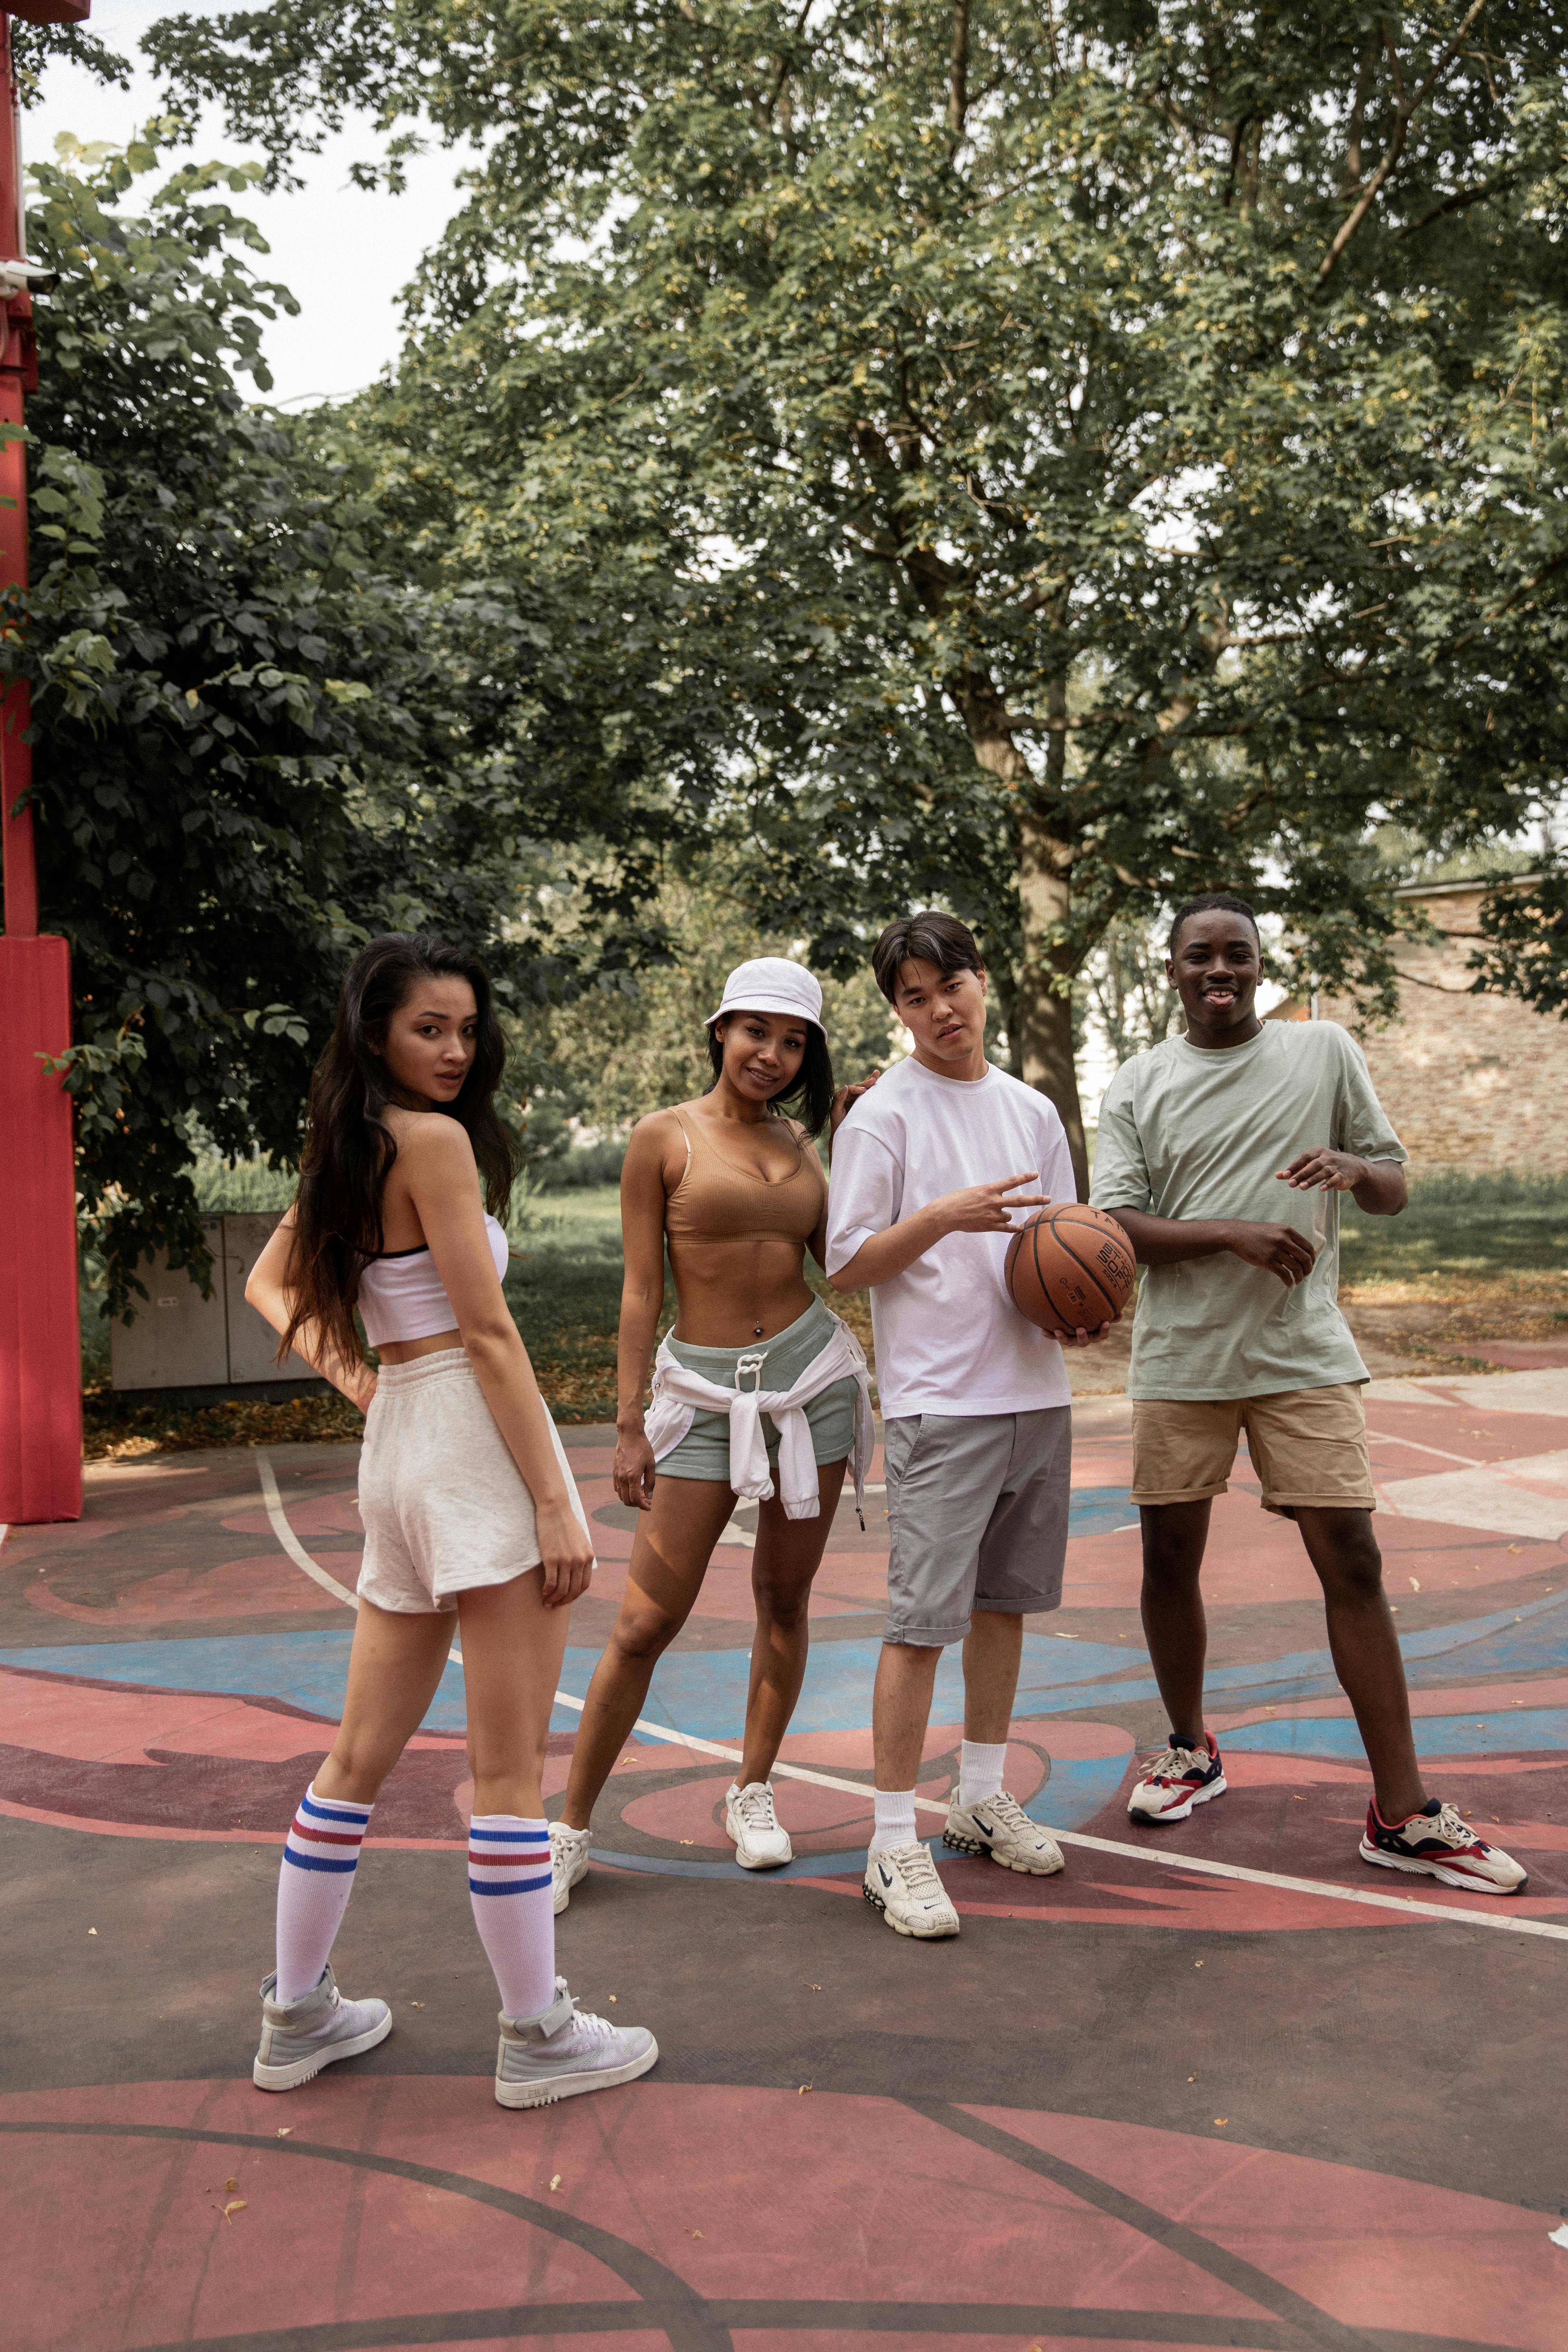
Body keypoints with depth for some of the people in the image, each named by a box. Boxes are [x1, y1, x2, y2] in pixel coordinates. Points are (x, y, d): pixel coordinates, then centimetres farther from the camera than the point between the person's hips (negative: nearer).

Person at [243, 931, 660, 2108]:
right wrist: (555, 1503, -15)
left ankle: (299, 2017, 27)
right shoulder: (435, 1139, -11)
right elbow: (488, 1331, -15)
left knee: (364, 1752, 16)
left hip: (399, 1437, 9)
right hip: (476, 1437, -9)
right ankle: (538, 2037, 11)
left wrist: (350, 1379, 15)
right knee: (510, 1767, 0)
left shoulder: (345, 1150, 13)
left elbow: (269, 1282, 27)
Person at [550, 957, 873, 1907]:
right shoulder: (665, 1137, -2)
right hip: (705, 1391, -4)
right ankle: (573, 1829, 10)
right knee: (646, 1624, -3)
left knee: (785, 1597, 12)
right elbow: (642, 1288, -3)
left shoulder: (800, 1144, 10)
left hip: (812, 1374, 4)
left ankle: (753, 1791, 30)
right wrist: (629, 1426, -6)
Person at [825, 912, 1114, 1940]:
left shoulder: (1033, 1112, 12)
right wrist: (945, 1215, -21)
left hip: (1038, 1392, 6)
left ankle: (983, 1796, 30)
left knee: (1005, 1599, 15)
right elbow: (847, 1265, -8)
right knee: (924, 1616, -8)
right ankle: (896, 1845, -1)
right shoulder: (882, 1115, -5)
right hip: (940, 1401, -6)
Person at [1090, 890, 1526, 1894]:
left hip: (1305, 1354, -1)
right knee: (1170, 1559, 9)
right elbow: (1116, 1226, -4)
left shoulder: (1325, 1051, 4)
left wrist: (1355, 1168, -15)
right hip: (1181, 1359, 1)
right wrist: (1233, 1232, -18)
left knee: (1352, 1562, -5)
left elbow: (1396, 1191, 8)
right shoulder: (1138, 1085, 4)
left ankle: (1404, 1816, 4)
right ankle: (1192, 1752, 32)